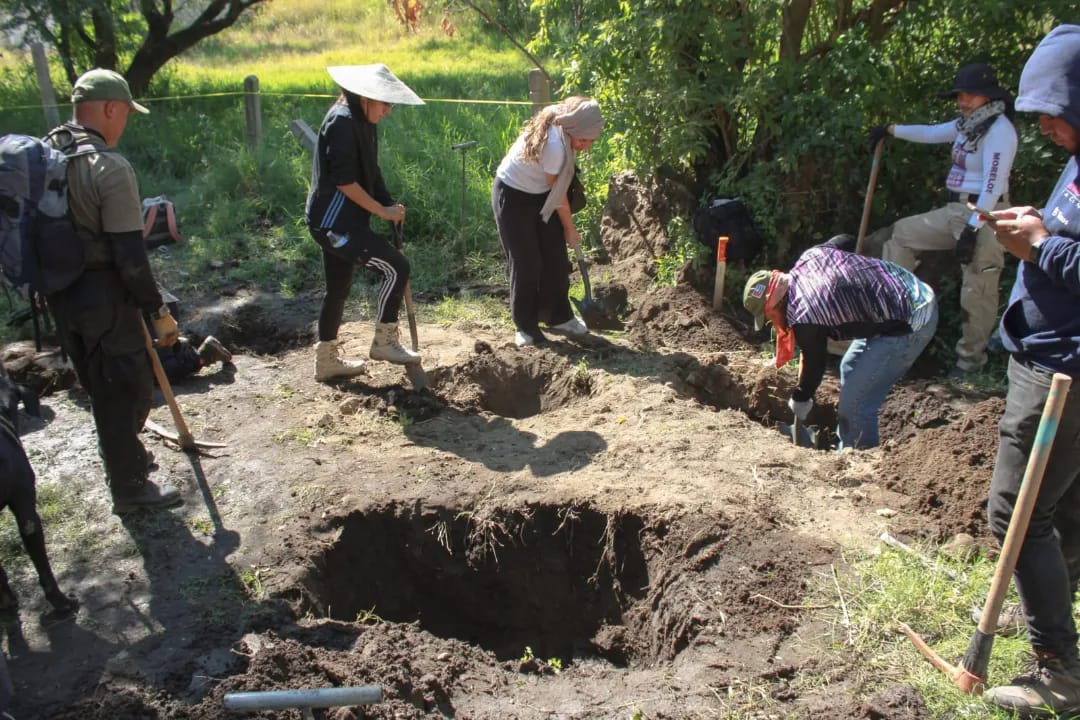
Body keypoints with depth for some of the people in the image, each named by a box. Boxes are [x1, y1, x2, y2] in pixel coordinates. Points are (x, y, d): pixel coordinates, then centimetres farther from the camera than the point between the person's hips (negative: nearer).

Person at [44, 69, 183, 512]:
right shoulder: (110, 167, -20)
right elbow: (130, 256, -22)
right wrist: (159, 311, -13)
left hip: (58, 292, 8)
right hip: (102, 294, -8)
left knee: (99, 385, 24)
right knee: (127, 389, 7)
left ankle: (121, 455, 44)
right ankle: (130, 488, 19)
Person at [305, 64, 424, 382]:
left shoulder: (360, 121, 14)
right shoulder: (342, 121, -16)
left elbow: (367, 173, 18)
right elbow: (344, 180, -21)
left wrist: (389, 204, 2)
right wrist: (382, 211, -15)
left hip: (337, 221, 10)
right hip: (335, 223, -10)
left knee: (338, 288, 16)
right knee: (396, 267, -12)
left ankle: (327, 360, 28)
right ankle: (384, 342, 1)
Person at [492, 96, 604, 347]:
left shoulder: (558, 128, -11)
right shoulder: (554, 145, -34)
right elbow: (558, 193, -21)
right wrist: (570, 229, -7)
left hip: (539, 194, 8)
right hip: (512, 196, -8)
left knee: (555, 258, 9)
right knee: (526, 263, -5)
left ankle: (558, 317, 22)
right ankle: (525, 327, 9)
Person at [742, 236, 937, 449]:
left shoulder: (802, 316, -20)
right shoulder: (811, 254, 1)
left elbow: (815, 365, -5)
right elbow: (844, 241, 21)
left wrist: (800, 401, 13)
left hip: (908, 326, -11)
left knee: (855, 404, -7)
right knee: (850, 368, 24)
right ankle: (847, 453, 35)